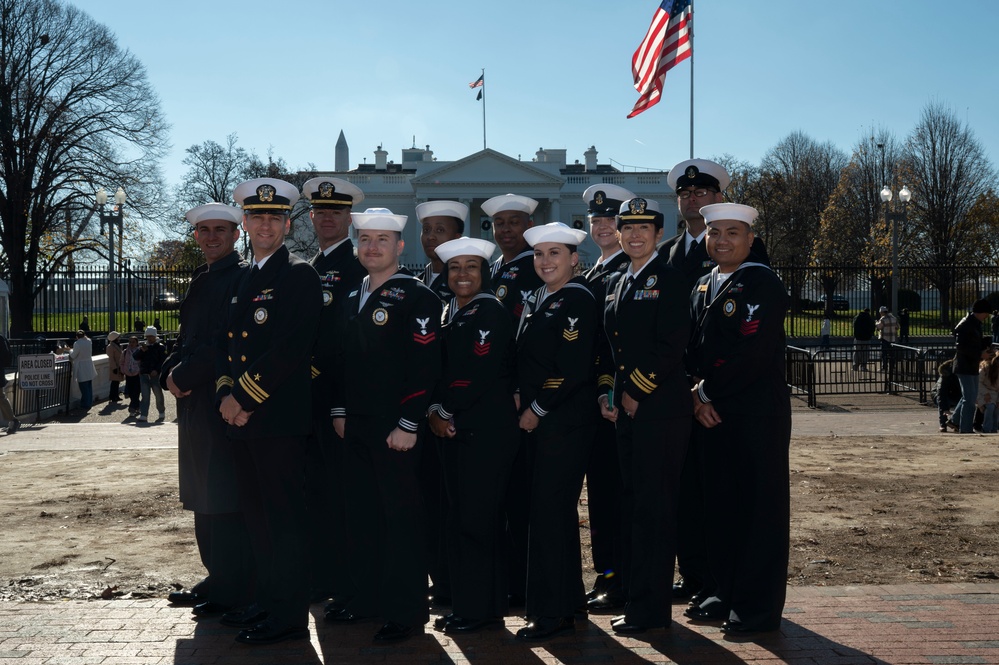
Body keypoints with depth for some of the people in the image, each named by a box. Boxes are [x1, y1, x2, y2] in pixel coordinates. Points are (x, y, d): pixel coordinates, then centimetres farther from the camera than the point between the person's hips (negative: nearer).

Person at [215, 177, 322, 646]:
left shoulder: (299, 276, -7)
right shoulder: (244, 280, 19)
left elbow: (290, 348, -17)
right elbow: (227, 345, 17)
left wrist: (245, 397, -15)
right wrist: (225, 394, -1)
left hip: (280, 417, -8)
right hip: (241, 416, 8)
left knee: (284, 516, -3)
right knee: (255, 515, 15)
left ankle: (288, 616, 5)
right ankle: (265, 601, 27)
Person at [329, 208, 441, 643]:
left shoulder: (417, 297, -8)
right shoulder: (352, 298, 15)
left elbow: (426, 365, -15)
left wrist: (408, 424, -18)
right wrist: (339, 410, 12)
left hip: (395, 430, -7)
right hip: (355, 427, 7)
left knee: (401, 516, 0)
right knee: (360, 513, 13)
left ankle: (406, 611, 9)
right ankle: (366, 598, 26)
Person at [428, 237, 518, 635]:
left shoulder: (492, 313, -9)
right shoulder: (449, 315, 15)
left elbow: (481, 374, -17)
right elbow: (443, 370, 14)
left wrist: (446, 411, -9)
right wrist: (435, 411, -2)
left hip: (486, 430, -8)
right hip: (453, 430, 8)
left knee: (474, 518, -5)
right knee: (462, 516, 11)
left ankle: (476, 609, 4)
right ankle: (487, 605, 20)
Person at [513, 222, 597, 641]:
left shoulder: (577, 299, -11)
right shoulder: (536, 300, 16)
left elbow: (574, 368, -19)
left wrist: (537, 409, -13)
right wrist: (520, 399, 4)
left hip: (565, 423, -9)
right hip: (537, 421, 9)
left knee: (551, 511, -6)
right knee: (553, 511, 15)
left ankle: (553, 614, 3)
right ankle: (568, 599, 26)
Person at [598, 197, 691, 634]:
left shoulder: (668, 280, -7)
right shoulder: (617, 283, 17)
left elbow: (671, 347, -15)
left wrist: (636, 392, -12)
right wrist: (607, 392, 6)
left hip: (660, 407, -8)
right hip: (626, 409, 8)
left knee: (654, 505, -4)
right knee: (633, 503, 11)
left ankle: (651, 608, 3)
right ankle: (635, 596, 20)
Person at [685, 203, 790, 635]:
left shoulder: (763, 284, -10)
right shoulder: (703, 286, 15)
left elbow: (752, 353, -19)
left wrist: (706, 393, -12)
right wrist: (697, 397, -2)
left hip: (758, 414, -8)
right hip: (711, 412, 8)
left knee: (761, 506, 0)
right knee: (721, 505, 13)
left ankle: (759, 607, 8)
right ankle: (725, 594, 25)